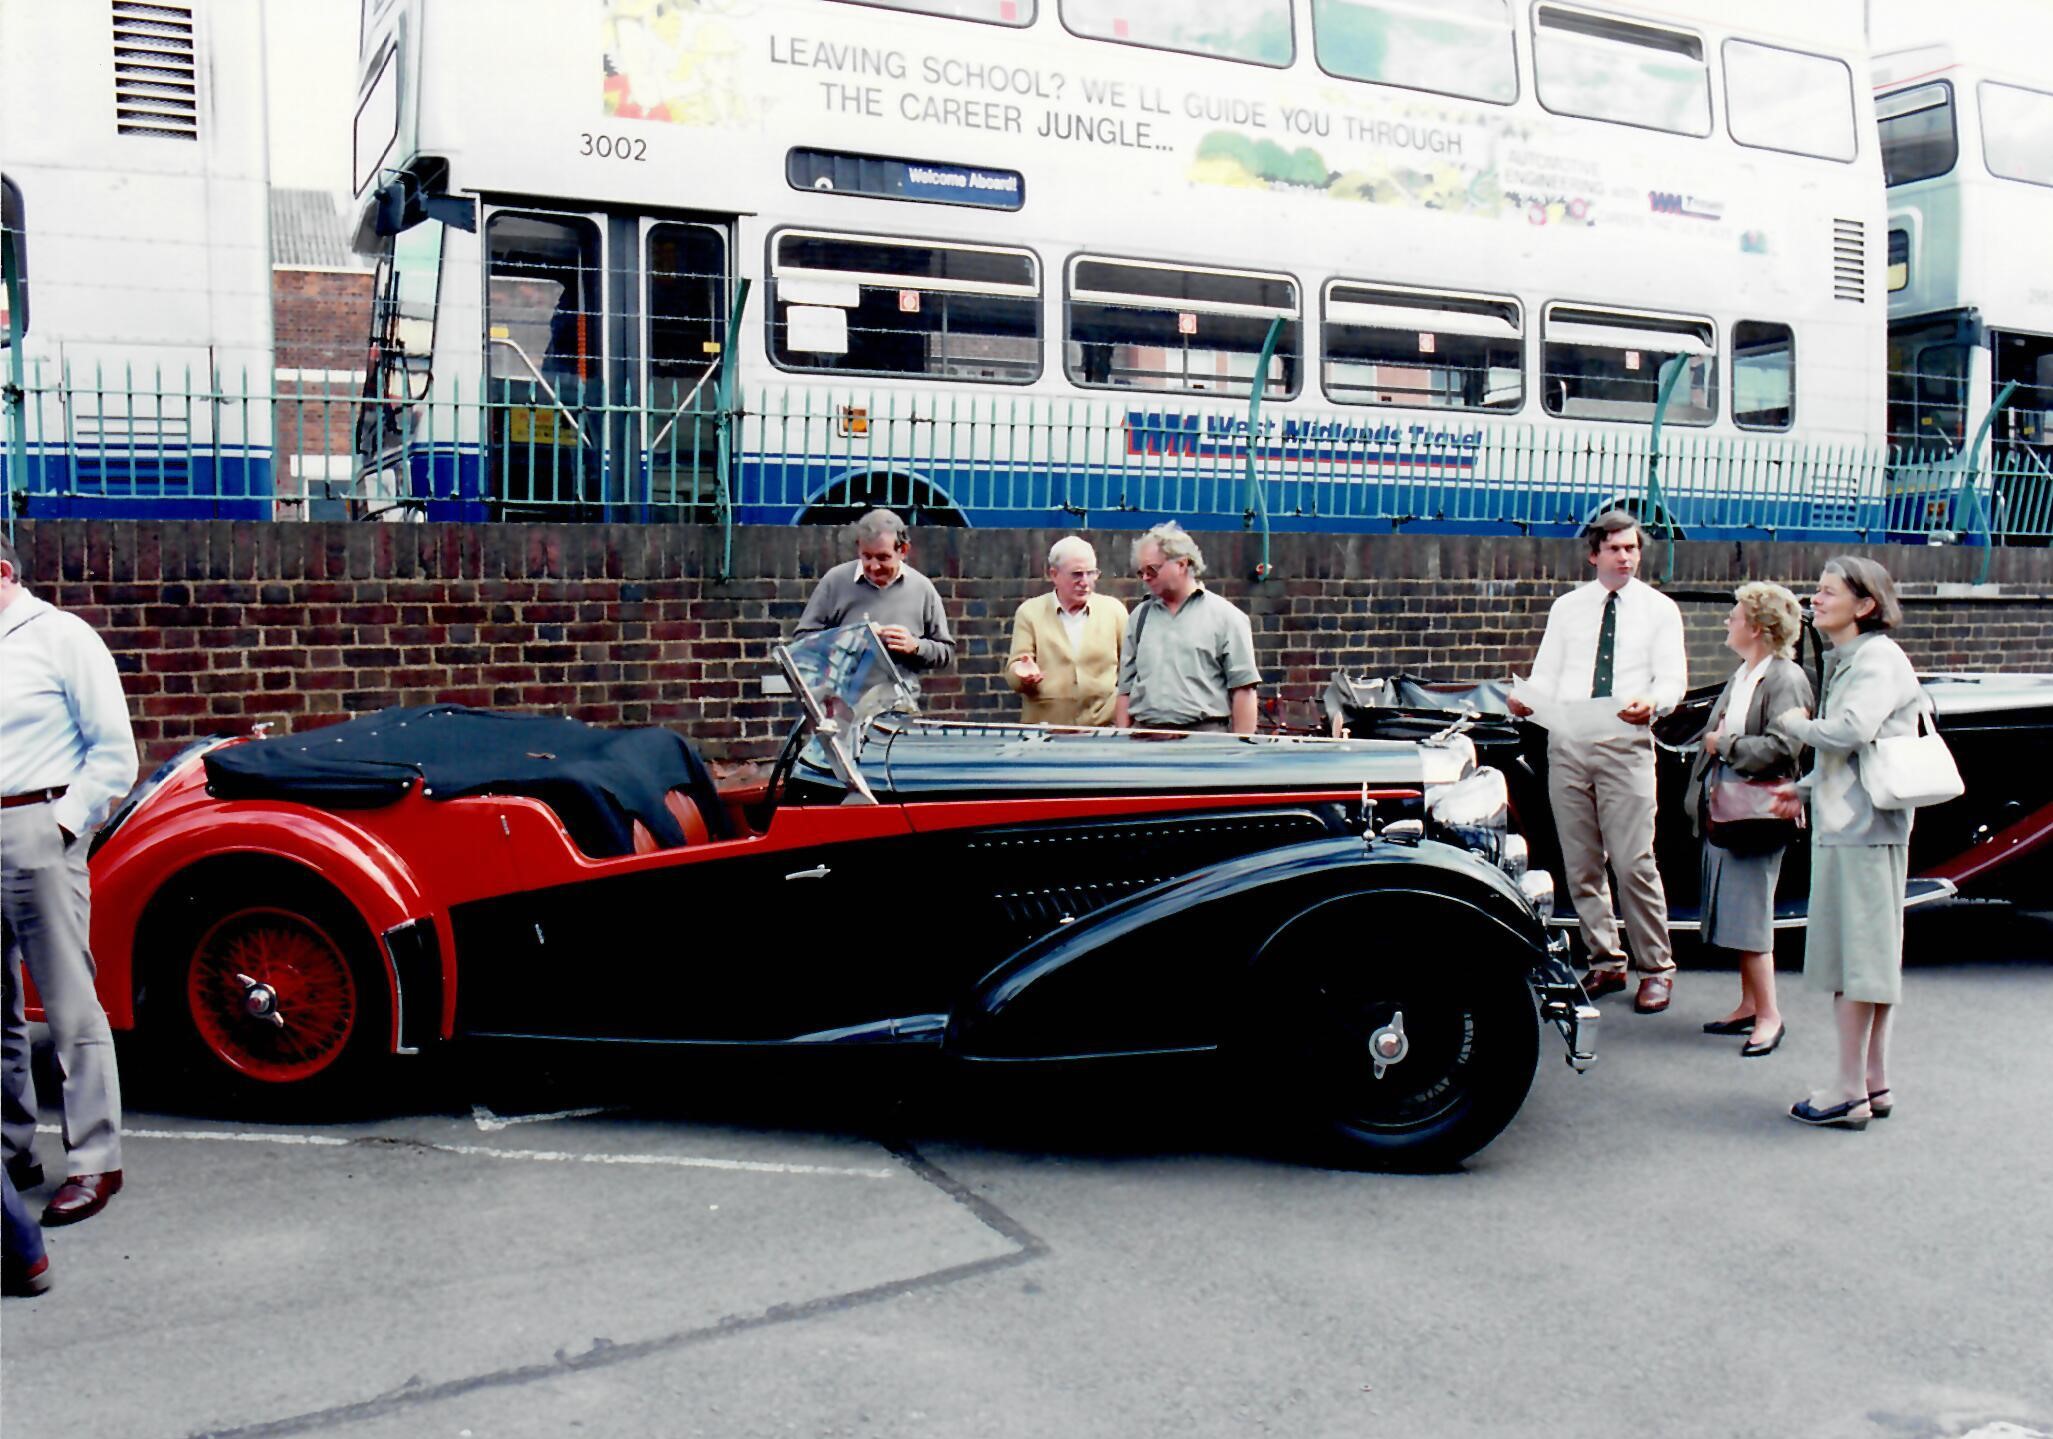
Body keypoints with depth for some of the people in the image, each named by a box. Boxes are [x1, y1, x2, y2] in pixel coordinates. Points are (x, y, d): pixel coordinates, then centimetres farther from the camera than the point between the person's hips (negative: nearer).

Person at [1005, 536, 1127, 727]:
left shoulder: (1114, 609, 8)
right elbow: (1013, 674, 1)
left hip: (1104, 729, 1)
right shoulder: (1029, 612, 5)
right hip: (1044, 730, -1)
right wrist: (1025, 675, -21)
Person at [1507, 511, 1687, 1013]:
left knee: (1634, 863, -8)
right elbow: (1546, 674, 9)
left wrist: (1651, 701, -24)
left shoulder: (1660, 609, 6)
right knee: (1581, 865, 7)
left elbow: (1673, 679, -1)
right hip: (1566, 746, 3)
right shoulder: (1567, 608, 14)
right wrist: (1526, 699, -13)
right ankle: (1605, 961, 20)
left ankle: (1657, 968, 5)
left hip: (1626, 747, -3)